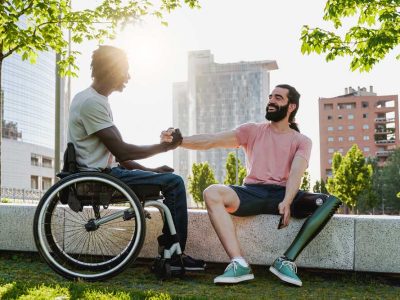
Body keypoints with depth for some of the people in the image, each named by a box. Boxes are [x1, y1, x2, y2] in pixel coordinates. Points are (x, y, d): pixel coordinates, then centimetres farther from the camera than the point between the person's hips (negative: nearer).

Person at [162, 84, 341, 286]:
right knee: (212, 193, -29)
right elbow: (213, 140, -1)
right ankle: (239, 264, -36)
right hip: (252, 193, 0)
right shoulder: (252, 131, 14)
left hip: (283, 194, 0)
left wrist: (287, 202, -28)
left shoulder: (302, 141, 12)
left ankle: (287, 261, -29)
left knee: (330, 202, -25)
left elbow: (296, 173, -8)